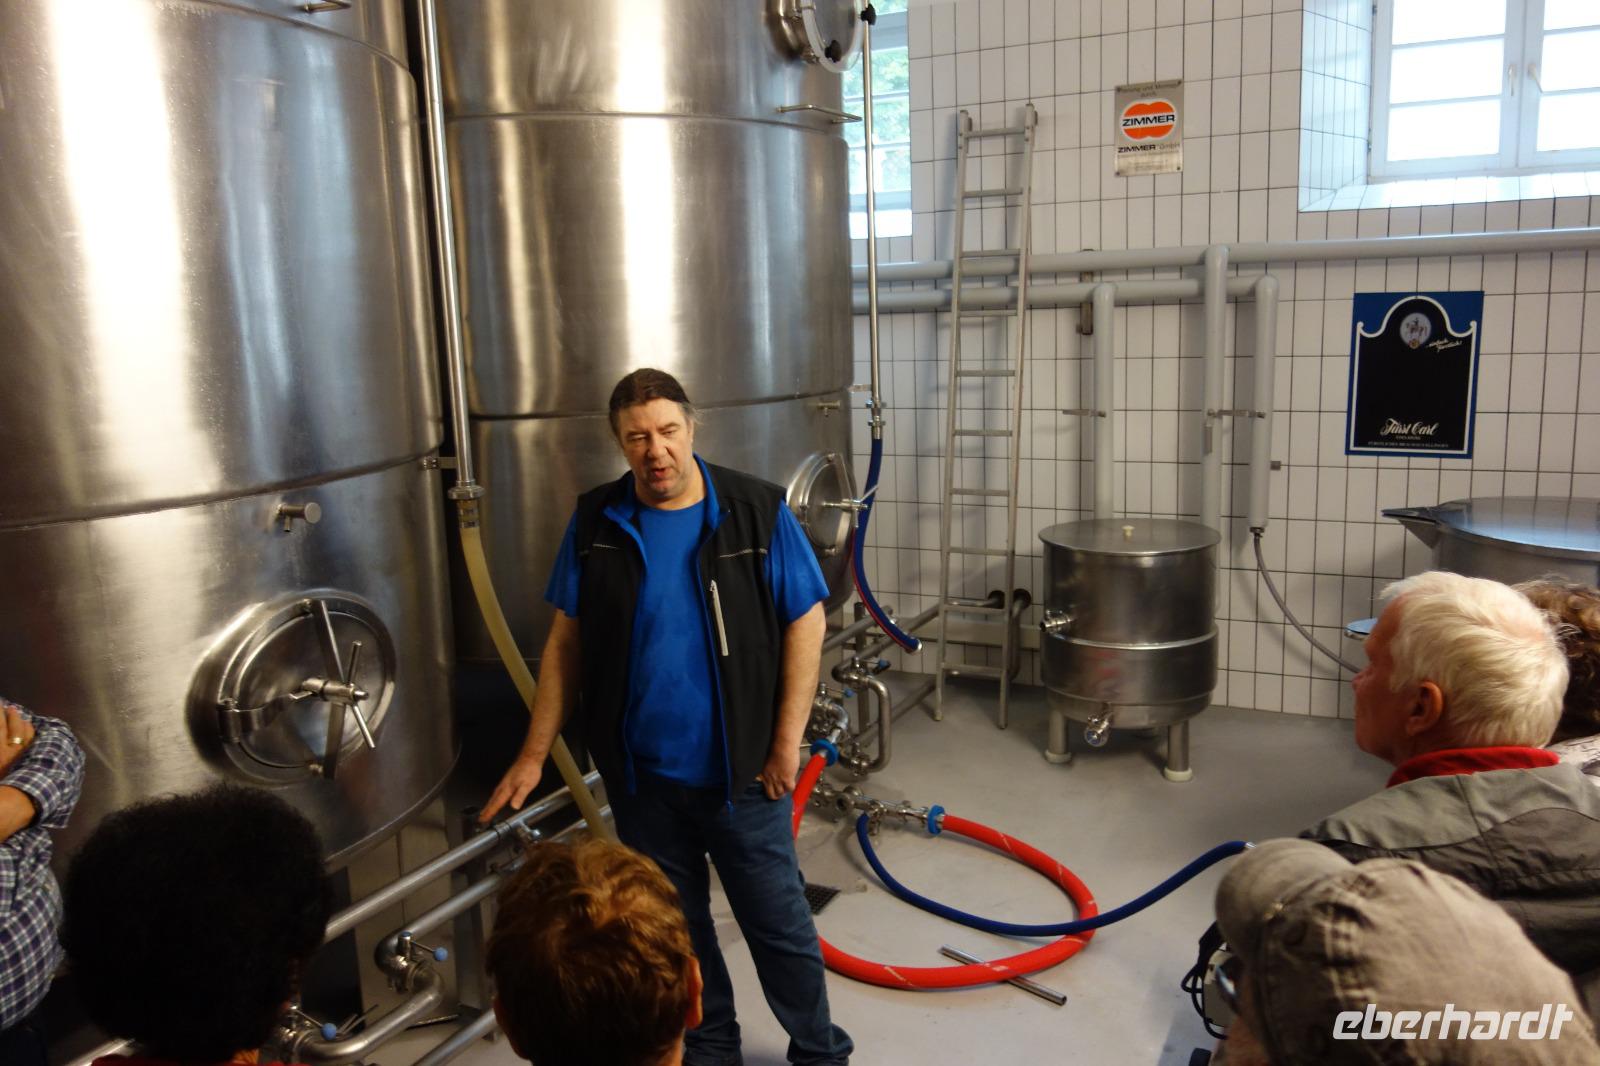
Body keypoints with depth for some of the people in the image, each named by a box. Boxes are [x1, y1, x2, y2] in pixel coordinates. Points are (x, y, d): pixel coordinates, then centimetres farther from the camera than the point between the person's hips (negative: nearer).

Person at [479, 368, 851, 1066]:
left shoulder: (758, 512, -11)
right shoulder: (595, 524, -3)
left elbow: (805, 625, -7)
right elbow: (566, 642, 2)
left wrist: (786, 743, -9)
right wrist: (535, 753, 0)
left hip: (740, 772, -2)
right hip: (641, 776, 3)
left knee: (779, 922, 10)